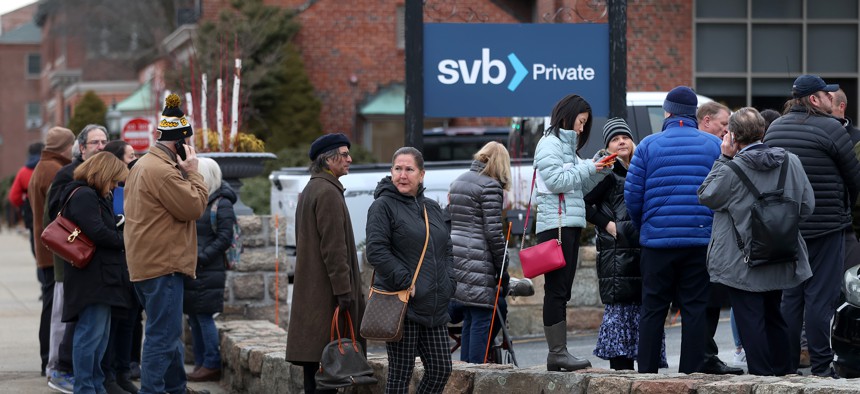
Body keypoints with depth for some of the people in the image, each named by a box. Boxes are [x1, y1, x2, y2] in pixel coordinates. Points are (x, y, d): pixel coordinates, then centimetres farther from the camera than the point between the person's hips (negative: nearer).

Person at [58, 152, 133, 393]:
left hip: (102, 277, 11)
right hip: (92, 276, -11)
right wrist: (125, 240, -8)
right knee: (91, 333, -9)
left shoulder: (94, 197, 20)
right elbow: (97, 233, -20)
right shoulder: (84, 196, -13)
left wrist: (121, 232, 5)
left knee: (100, 335, 15)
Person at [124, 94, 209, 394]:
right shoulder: (163, 171, -19)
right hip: (163, 265, -11)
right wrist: (192, 171, -10)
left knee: (168, 332, 20)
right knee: (163, 334, -9)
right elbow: (194, 206, -17)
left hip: (146, 263, 11)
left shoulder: (143, 165, 17)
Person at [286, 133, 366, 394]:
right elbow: (334, 247, -19)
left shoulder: (309, 191, 19)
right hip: (327, 292, -10)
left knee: (314, 360, 9)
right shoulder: (329, 193, -14)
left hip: (310, 290, 10)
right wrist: (343, 289, -19)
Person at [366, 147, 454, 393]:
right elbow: (377, 252, -15)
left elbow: (447, 250, 22)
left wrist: (447, 285, 6)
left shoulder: (433, 209, 16)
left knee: (441, 369, 7)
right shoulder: (383, 206, -6)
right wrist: (407, 283, -18)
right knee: (400, 373, -2)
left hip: (434, 308, 7)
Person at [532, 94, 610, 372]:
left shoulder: (568, 144, 23)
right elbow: (556, 181, -16)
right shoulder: (550, 143, -5)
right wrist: (588, 168, -10)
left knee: (562, 291, 7)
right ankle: (557, 352, -12)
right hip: (555, 223, -10)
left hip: (571, 224, 10)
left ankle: (558, 352, 7)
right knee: (556, 290, -10)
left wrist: (599, 172, 7)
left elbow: (579, 187, 21)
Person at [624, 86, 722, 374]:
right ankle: (690, 372, 2)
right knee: (695, 309, 4)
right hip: (701, 240, 0)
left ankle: (647, 371, 7)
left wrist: (642, 227, 15)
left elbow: (632, 195, -1)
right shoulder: (714, 145, 3)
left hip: (657, 240, 0)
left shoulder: (649, 145, 0)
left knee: (653, 308, 7)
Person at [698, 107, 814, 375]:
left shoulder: (731, 169, -19)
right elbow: (807, 206, 5)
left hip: (742, 265, -6)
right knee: (773, 315, 21)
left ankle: (761, 374, 3)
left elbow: (707, 197, -2)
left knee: (750, 320, 2)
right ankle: (783, 371, 26)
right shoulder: (791, 162, -2)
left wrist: (724, 158, -2)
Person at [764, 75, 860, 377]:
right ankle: (821, 365, -4)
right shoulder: (830, 128, -11)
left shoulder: (774, 129, 9)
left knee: (790, 295, 12)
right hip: (826, 226, -6)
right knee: (820, 296, -4)